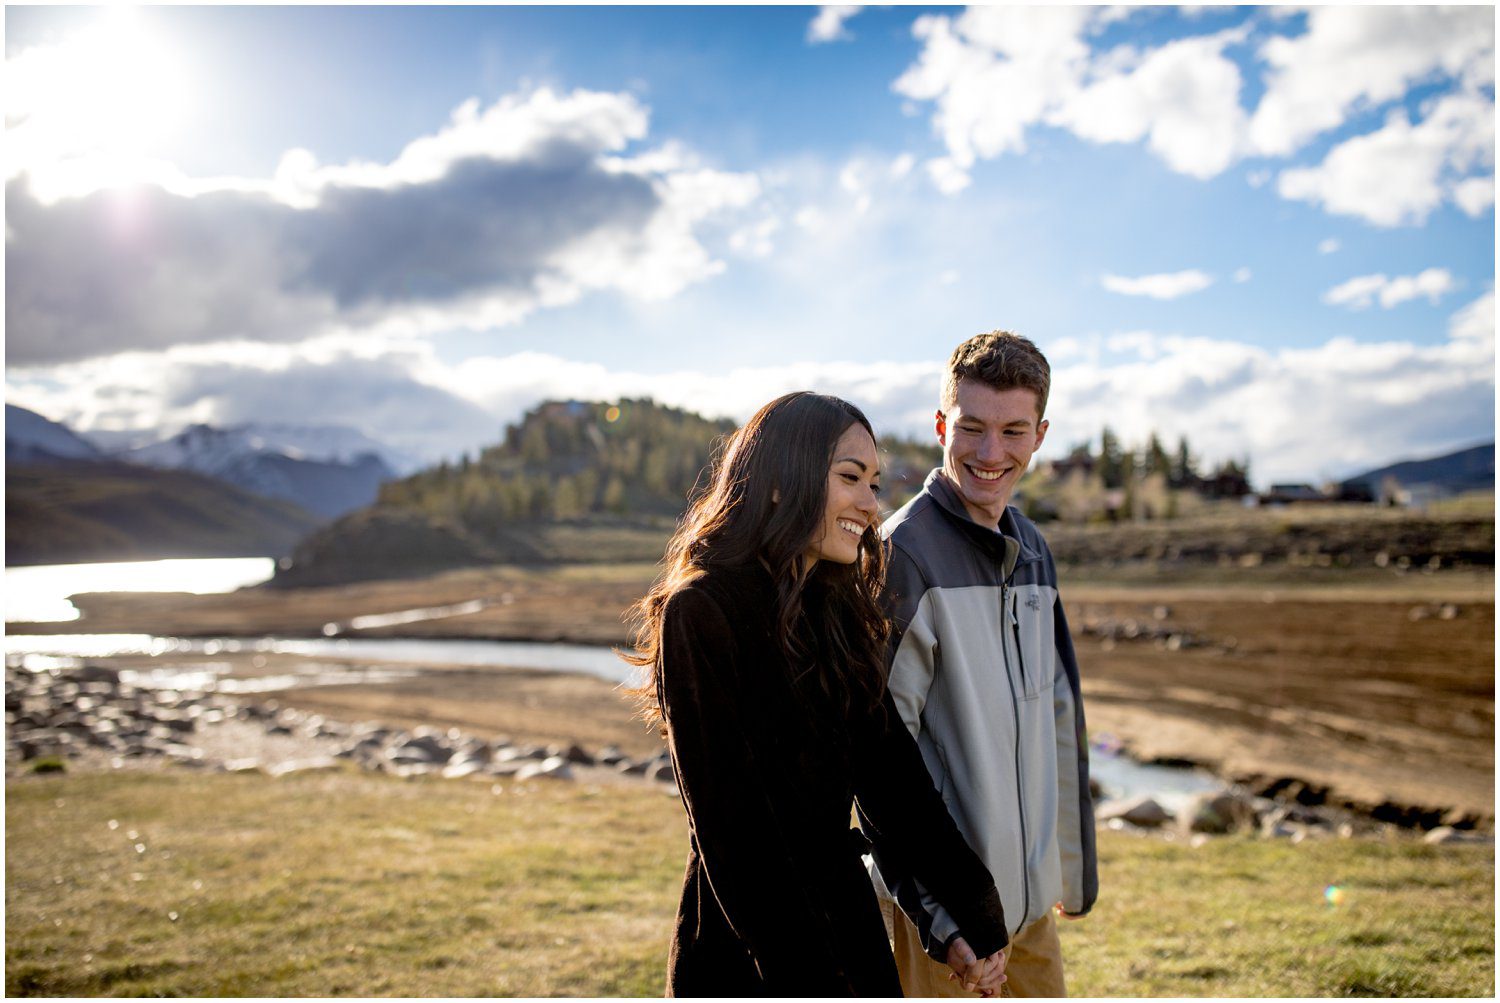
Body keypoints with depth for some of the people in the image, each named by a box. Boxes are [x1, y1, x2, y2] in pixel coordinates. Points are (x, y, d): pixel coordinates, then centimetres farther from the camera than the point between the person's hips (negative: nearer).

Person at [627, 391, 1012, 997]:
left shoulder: (839, 615, 5)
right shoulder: (700, 614, -17)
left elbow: (891, 783, 5)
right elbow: (733, 831, -19)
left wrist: (976, 917, 3)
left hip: (848, 937, 7)